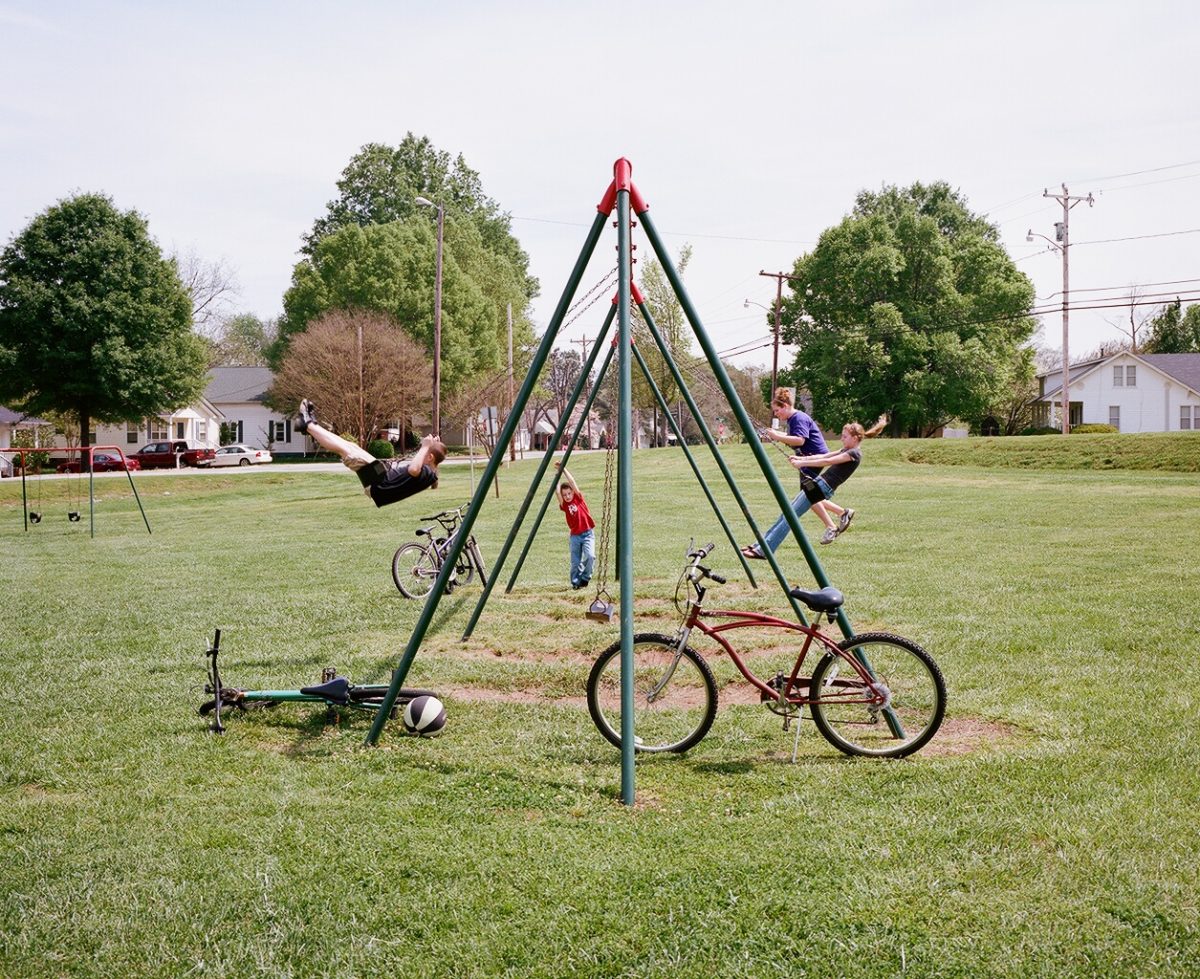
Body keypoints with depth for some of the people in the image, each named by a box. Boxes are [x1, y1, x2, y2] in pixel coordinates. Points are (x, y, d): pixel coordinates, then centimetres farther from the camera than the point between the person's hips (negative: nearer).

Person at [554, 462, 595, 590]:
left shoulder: (578, 498, -3)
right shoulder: (564, 505, 0)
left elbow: (572, 482, -12)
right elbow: (557, 490, -13)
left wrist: (563, 469, -14)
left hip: (587, 533, -2)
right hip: (575, 535, 2)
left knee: (590, 556, -20)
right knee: (575, 562, 2)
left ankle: (585, 578, -1)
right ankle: (575, 582, 19)